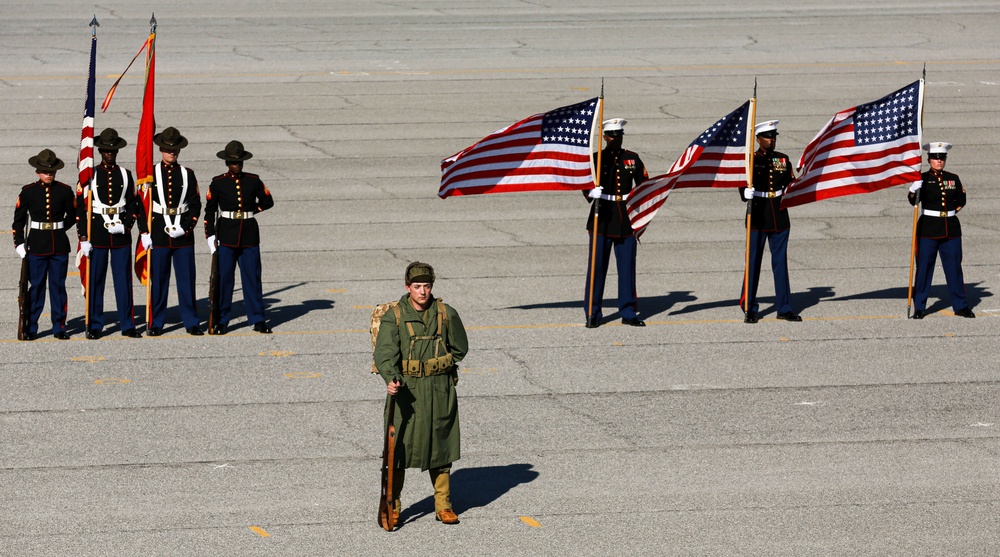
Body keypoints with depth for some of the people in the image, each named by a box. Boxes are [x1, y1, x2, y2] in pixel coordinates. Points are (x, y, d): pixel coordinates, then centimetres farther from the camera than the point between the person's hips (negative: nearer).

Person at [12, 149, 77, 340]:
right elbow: (18, 220, 3)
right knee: (36, 286, 1)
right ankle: (31, 328, 6)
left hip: (60, 245, 1)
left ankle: (59, 327, 12)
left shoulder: (65, 191, 1)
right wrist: (19, 243, -3)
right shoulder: (28, 192, -1)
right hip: (36, 245, -1)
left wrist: (58, 229, 10)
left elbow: (72, 216, 15)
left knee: (58, 286, 5)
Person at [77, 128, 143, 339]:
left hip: (121, 235, 2)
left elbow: (133, 205, 10)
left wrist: (125, 226, -7)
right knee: (95, 281, 1)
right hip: (97, 234, -2)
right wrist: (83, 238, -7)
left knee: (124, 280, 2)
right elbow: (81, 208, -1)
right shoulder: (90, 175, 2)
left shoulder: (126, 175, 9)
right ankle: (95, 326, 8)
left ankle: (127, 325, 7)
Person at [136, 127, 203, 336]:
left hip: (184, 235, 1)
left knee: (187, 279, 3)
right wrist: (144, 232, -5)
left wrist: (185, 228, -9)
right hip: (159, 234, -1)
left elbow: (195, 205, 4)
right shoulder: (150, 174, 2)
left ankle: (191, 322, 11)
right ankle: (156, 324, 10)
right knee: (158, 279, 2)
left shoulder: (187, 174, 6)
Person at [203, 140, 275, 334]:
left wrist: (249, 211, 7)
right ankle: (222, 321, 7)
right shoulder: (218, 183, 1)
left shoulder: (253, 181, 6)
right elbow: (210, 210, 2)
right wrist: (210, 236, -5)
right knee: (224, 278, 0)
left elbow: (267, 202, 17)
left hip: (249, 234, 1)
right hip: (227, 235, -1)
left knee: (252, 277, 3)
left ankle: (257, 319, 9)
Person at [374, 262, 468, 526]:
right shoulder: (393, 317, -6)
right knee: (399, 447, -1)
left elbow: (460, 348, 14)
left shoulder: (447, 314, 2)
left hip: (440, 390, 2)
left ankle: (443, 506, 19)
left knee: (440, 446, 9)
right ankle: (392, 505, 11)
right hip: (405, 390, -2)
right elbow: (385, 352, -19)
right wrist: (391, 379, -35)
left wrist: (440, 366, 4)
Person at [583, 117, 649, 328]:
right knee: (597, 267, -1)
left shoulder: (633, 159, 8)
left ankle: (628, 313, 13)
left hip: (627, 219, 2)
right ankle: (593, 314, 5)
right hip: (602, 219, -2)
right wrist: (591, 192, -22)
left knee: (627, 267, 5)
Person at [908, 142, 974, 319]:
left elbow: (961, 201, 20)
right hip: (928, 229, -3)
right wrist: (913, 190, -34)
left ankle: (960, 306, 14)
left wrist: (952, 212, 7)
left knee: (954, 267, 6)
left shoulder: (953, 179, 7)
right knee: (924, 267, -1)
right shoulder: (923, 179, -2)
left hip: (951, 229, 3)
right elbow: (914, 201, -14)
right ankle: (919, 307, 5)